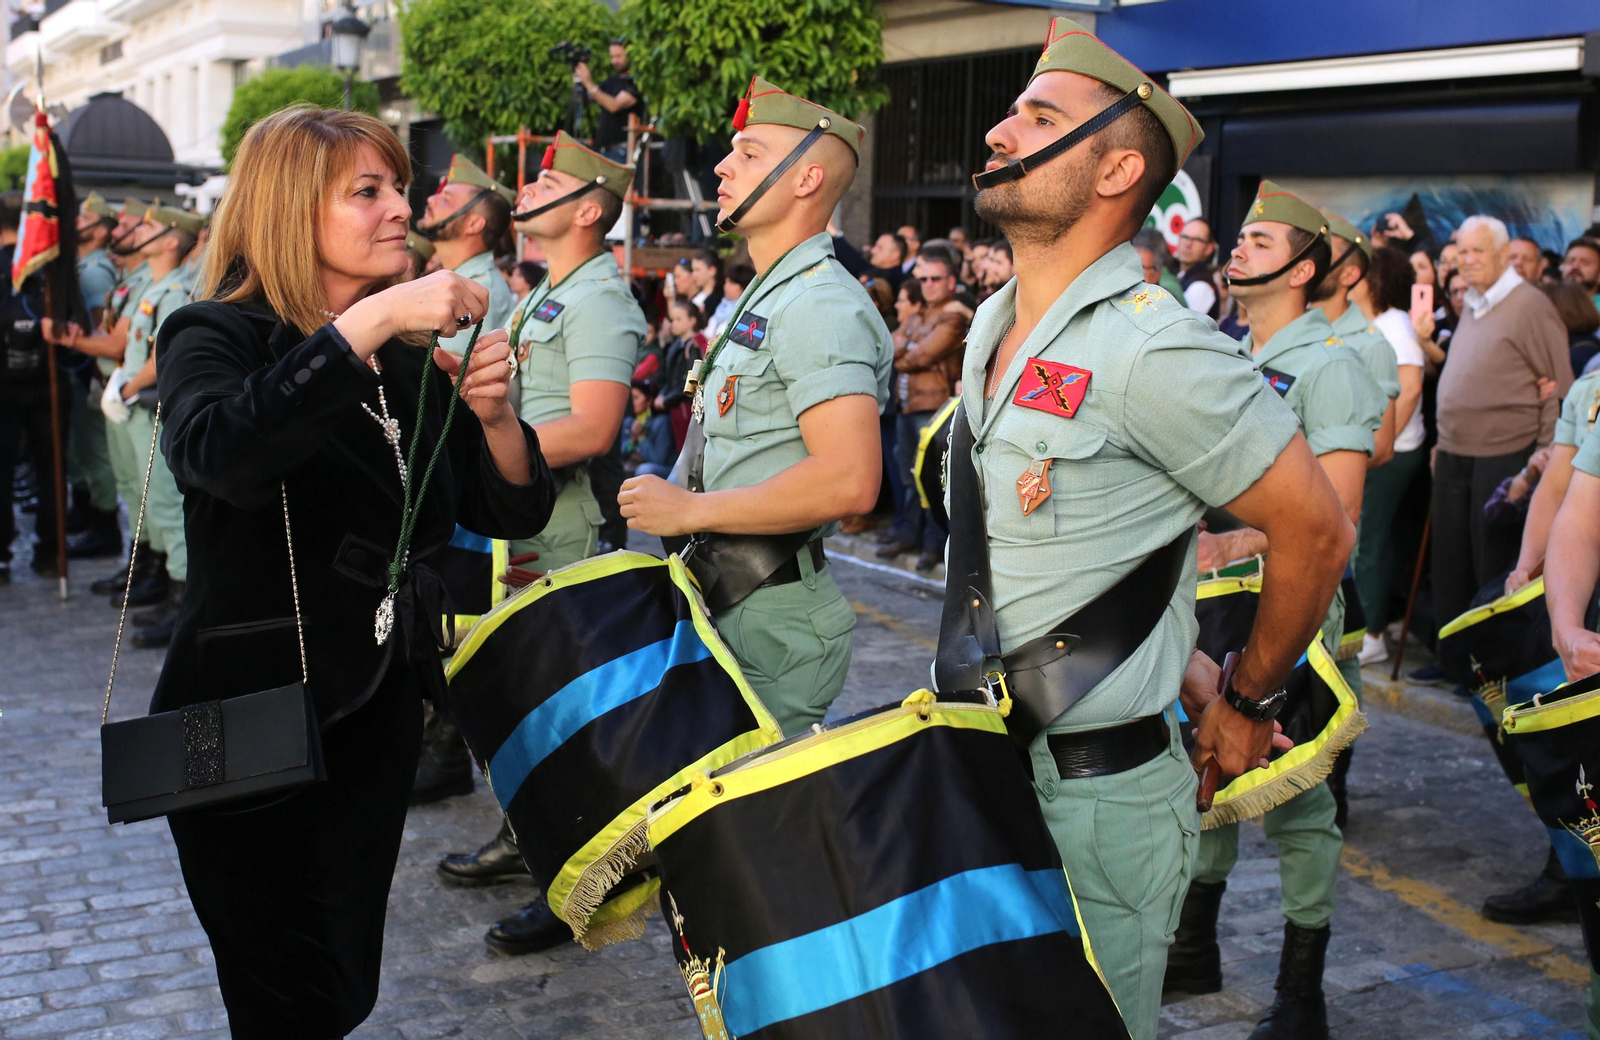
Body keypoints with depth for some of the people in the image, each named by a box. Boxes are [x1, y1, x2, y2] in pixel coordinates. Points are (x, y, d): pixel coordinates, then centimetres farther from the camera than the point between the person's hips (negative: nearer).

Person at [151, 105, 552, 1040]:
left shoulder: (412, 358, 8)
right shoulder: (217, 338, -9)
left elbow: (515, 514, 5)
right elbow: (216, 453, -33)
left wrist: (494, 415, -15)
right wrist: (366, 323, -33)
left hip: (378, 711, 6)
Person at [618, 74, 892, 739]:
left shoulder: (820, 304, -16)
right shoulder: (766, 299, 18)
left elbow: (849, 481, -27)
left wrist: (689, 510, -19)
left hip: (776, 624, -10)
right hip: (730, 604, 10)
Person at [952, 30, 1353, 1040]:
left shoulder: (1156, 350, -20)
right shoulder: (993, 324, 8)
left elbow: (1316, 534, -13)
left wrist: (1244, 703, 1)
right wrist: (1182, 659, 11)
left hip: (1094, 798, -8)